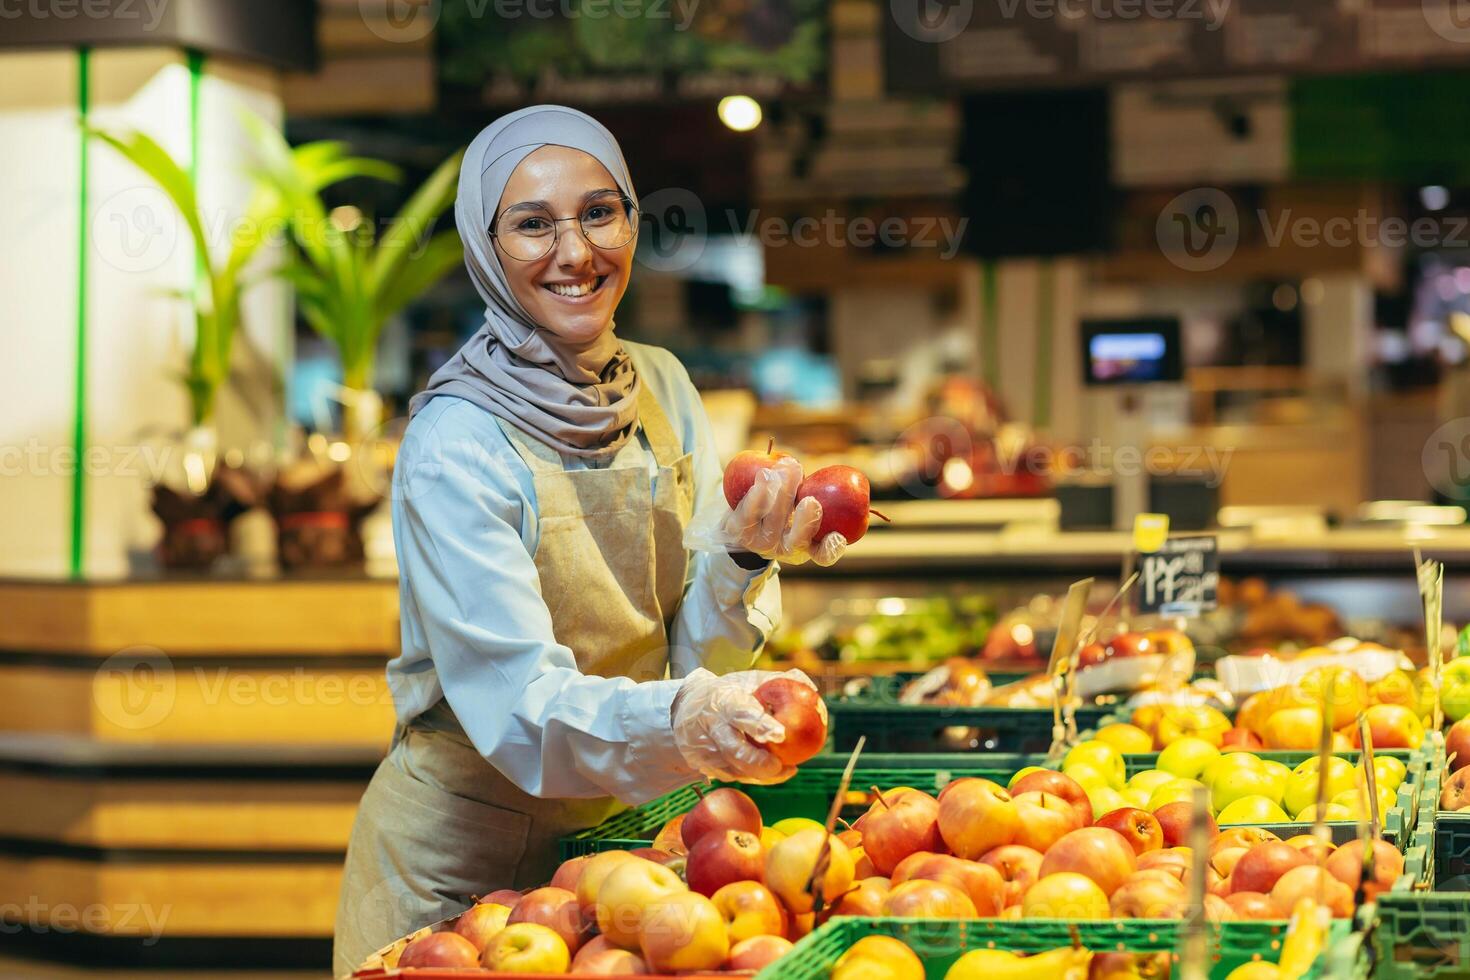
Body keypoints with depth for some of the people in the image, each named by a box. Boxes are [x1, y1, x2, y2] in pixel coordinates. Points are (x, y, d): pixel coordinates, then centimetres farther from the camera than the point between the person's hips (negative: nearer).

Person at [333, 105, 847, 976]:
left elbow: (700, 653, -1)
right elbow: (519, 701, -28)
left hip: (612, 835, 6)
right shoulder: (456, 445, -20)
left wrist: (744, 555, -21)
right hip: (464, 863, -6)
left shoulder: (660, 387, -2)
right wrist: (678, 717, -45)